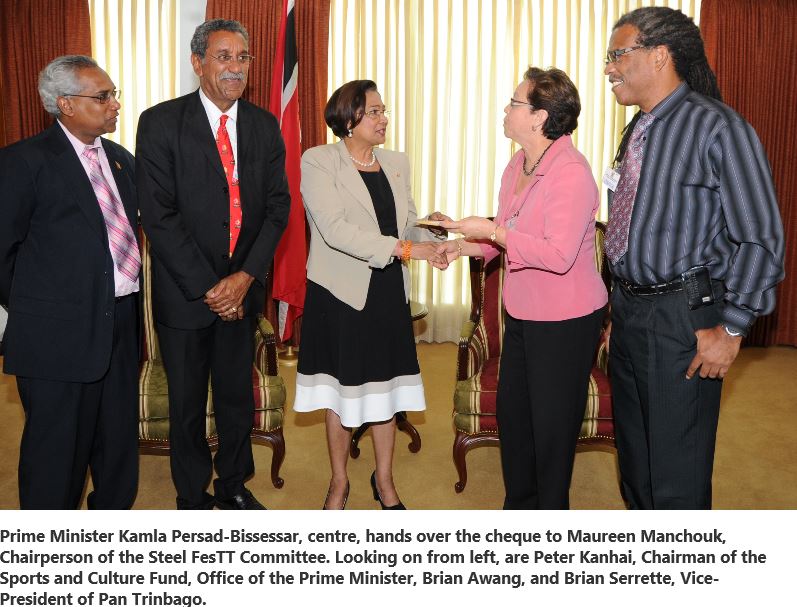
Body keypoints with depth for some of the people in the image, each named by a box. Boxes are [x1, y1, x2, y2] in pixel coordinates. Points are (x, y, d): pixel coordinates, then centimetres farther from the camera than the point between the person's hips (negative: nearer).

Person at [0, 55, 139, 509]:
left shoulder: (122, 159, 12)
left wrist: (130, 296, 12)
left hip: (120, 326, 6)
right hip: (60, 335, -6)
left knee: (119, 440, 17)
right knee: (57, 450, 5)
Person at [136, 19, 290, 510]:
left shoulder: (265, 125, 4)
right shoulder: (161, 123, -9)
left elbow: (278, 205, 1)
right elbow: (158, 215, -13)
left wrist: (246, 276, -11)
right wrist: (207, 287, -15)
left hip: (242, 288, 3)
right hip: (184, 291, -3)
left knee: (238, 394, 16)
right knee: (187, 401, 11)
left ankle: (233, 484, 36)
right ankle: (193, 496, 31)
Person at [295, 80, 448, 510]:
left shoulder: (396, 163, 8)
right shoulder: (318, 161, -10)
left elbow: (407, 223, 9)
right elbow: (335, 229, -22)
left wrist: (430, 241, -14)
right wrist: (402, 248, -26)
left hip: (388, 293, 5)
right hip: (340, 293, -4)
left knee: (385, 386, 12)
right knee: (340, 390, 9)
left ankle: (384, 480, 30)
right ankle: (339, 482, 28)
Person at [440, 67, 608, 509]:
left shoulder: (571, 173, -22)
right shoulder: (517, 166, 6)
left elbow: (558, 254, -28)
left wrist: (492, 231, -25)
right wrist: (465, 245, 2)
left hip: (565, 322, -9)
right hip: (522, 314, 9)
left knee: (551, 423, 6)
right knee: (511, 411, 18)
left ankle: (551, 512, 28)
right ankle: (519, 507, 38)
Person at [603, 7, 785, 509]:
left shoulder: (718, 128, -13)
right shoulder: (638, 132, 12)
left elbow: (761, 239, -14)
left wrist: (731, 328, -16)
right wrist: (621, 304, 15)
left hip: (683, 317, -8)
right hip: (630, 310, 8)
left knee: (676, 470, 1)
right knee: (634, 454, 20)